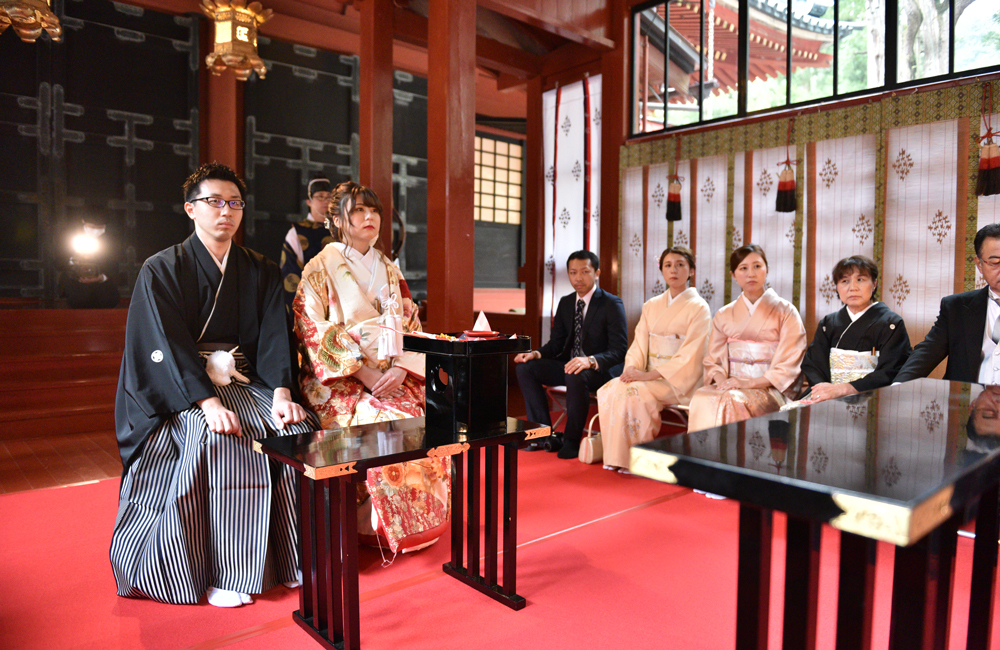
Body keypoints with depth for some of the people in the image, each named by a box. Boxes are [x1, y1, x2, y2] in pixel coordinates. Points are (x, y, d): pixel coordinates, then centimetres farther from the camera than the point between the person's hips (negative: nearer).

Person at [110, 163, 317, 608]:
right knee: (219, 439, -31)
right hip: (181, 389, -3)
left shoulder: (261, 272, 10)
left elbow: (274, 337, 0)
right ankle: (221, 574, -19)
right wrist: (208, 401, -28)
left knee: (297, 429, -21)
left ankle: (292, 556, -7)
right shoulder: (161, 270, -1)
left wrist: (282, 393, -18)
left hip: (246, 382, 4)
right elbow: (169, 345, -13)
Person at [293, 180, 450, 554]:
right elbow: (313, 331, -6)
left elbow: (411, 324, 13)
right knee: (384, 424, -30)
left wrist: (400, 369, -7)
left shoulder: (389, 270, 18)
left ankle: (421, 522, -4)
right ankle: (372, 526, -11)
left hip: (394, 377, 4)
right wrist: (363, 372, -16)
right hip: (340, 380, -4)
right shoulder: (321, 268, 3)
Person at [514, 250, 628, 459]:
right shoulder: (565, 303, 10)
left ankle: (572, 441, -18)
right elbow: (556, 343, 12)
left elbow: (619, 350, -17)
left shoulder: (612, 304, -9)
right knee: (525, 367, -13)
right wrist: (536, 354, -11)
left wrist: (590, 361, -35)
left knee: (576, 376, -38)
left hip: (600, 371, -6)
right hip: (569, 364, 7)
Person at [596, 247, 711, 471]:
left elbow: (691, 354, -13)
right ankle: (616, 456, -14)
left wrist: (650, 374, -21)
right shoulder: (651, 306, 14)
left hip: (679, 381, -5)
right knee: (608, 390, -22)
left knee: (631, 392, -30)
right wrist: (632, 368, -13)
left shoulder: (698, 308, -3)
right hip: (650, 375, 5)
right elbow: (639, 344, 10)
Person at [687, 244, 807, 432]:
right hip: (732, 385, 3)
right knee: (702, 398, -30)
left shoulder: (785, 311, 6)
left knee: (731, 401, -34)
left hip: (770, 389, -3)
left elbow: (789, 364, -2)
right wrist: (722, 380, -11)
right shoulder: (724, 315, 17)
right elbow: (713, 359, 12)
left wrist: (750, 383, -15)